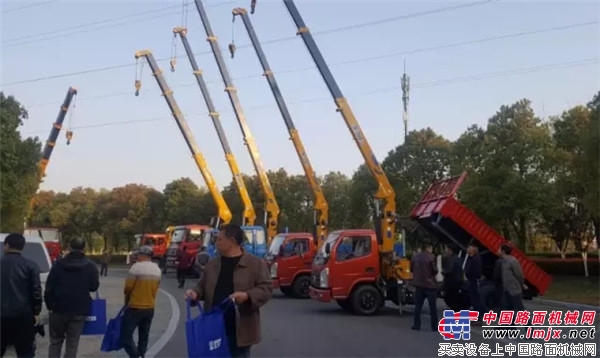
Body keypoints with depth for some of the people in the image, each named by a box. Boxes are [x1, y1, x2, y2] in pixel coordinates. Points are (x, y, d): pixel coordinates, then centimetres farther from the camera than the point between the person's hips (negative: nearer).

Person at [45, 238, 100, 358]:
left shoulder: (58, 264, -1)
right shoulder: (90, 266, -2)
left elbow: (49, 287, -1)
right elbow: (94, 287, 1)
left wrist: (49, 304, 8)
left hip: (59, 308, 1)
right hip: (79, 310, -1)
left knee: (55, 341, 17)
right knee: (72, 344, 5)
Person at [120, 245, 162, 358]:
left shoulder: (136, 267, -16)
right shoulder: (157, 269, 5)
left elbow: (127, 288, -13)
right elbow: (154, 288, 7)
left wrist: (127, 299, 6)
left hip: (135, 307, -7)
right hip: (150, 308, 7)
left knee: (126, 335, -2)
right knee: (144, 336, 16)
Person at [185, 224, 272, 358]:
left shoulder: (255, 263, -6)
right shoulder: (212, 264, 11)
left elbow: (266, 288, -8)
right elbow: (203, 286, 20)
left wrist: (247, 296, -24)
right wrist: (195, 293, -2)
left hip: (239, 330, -5)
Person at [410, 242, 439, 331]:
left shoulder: (415, 257, 4)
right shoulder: (431, 257, -13)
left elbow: (412, 269, 13)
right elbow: (435, 270, -12)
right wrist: (433, 273, 9)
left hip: (419, 284, 5)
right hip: (430, 284, -5)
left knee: (418, 306, 11)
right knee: (433, 306, 3)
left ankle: (417, 325, 11)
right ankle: (434, 326, 6)